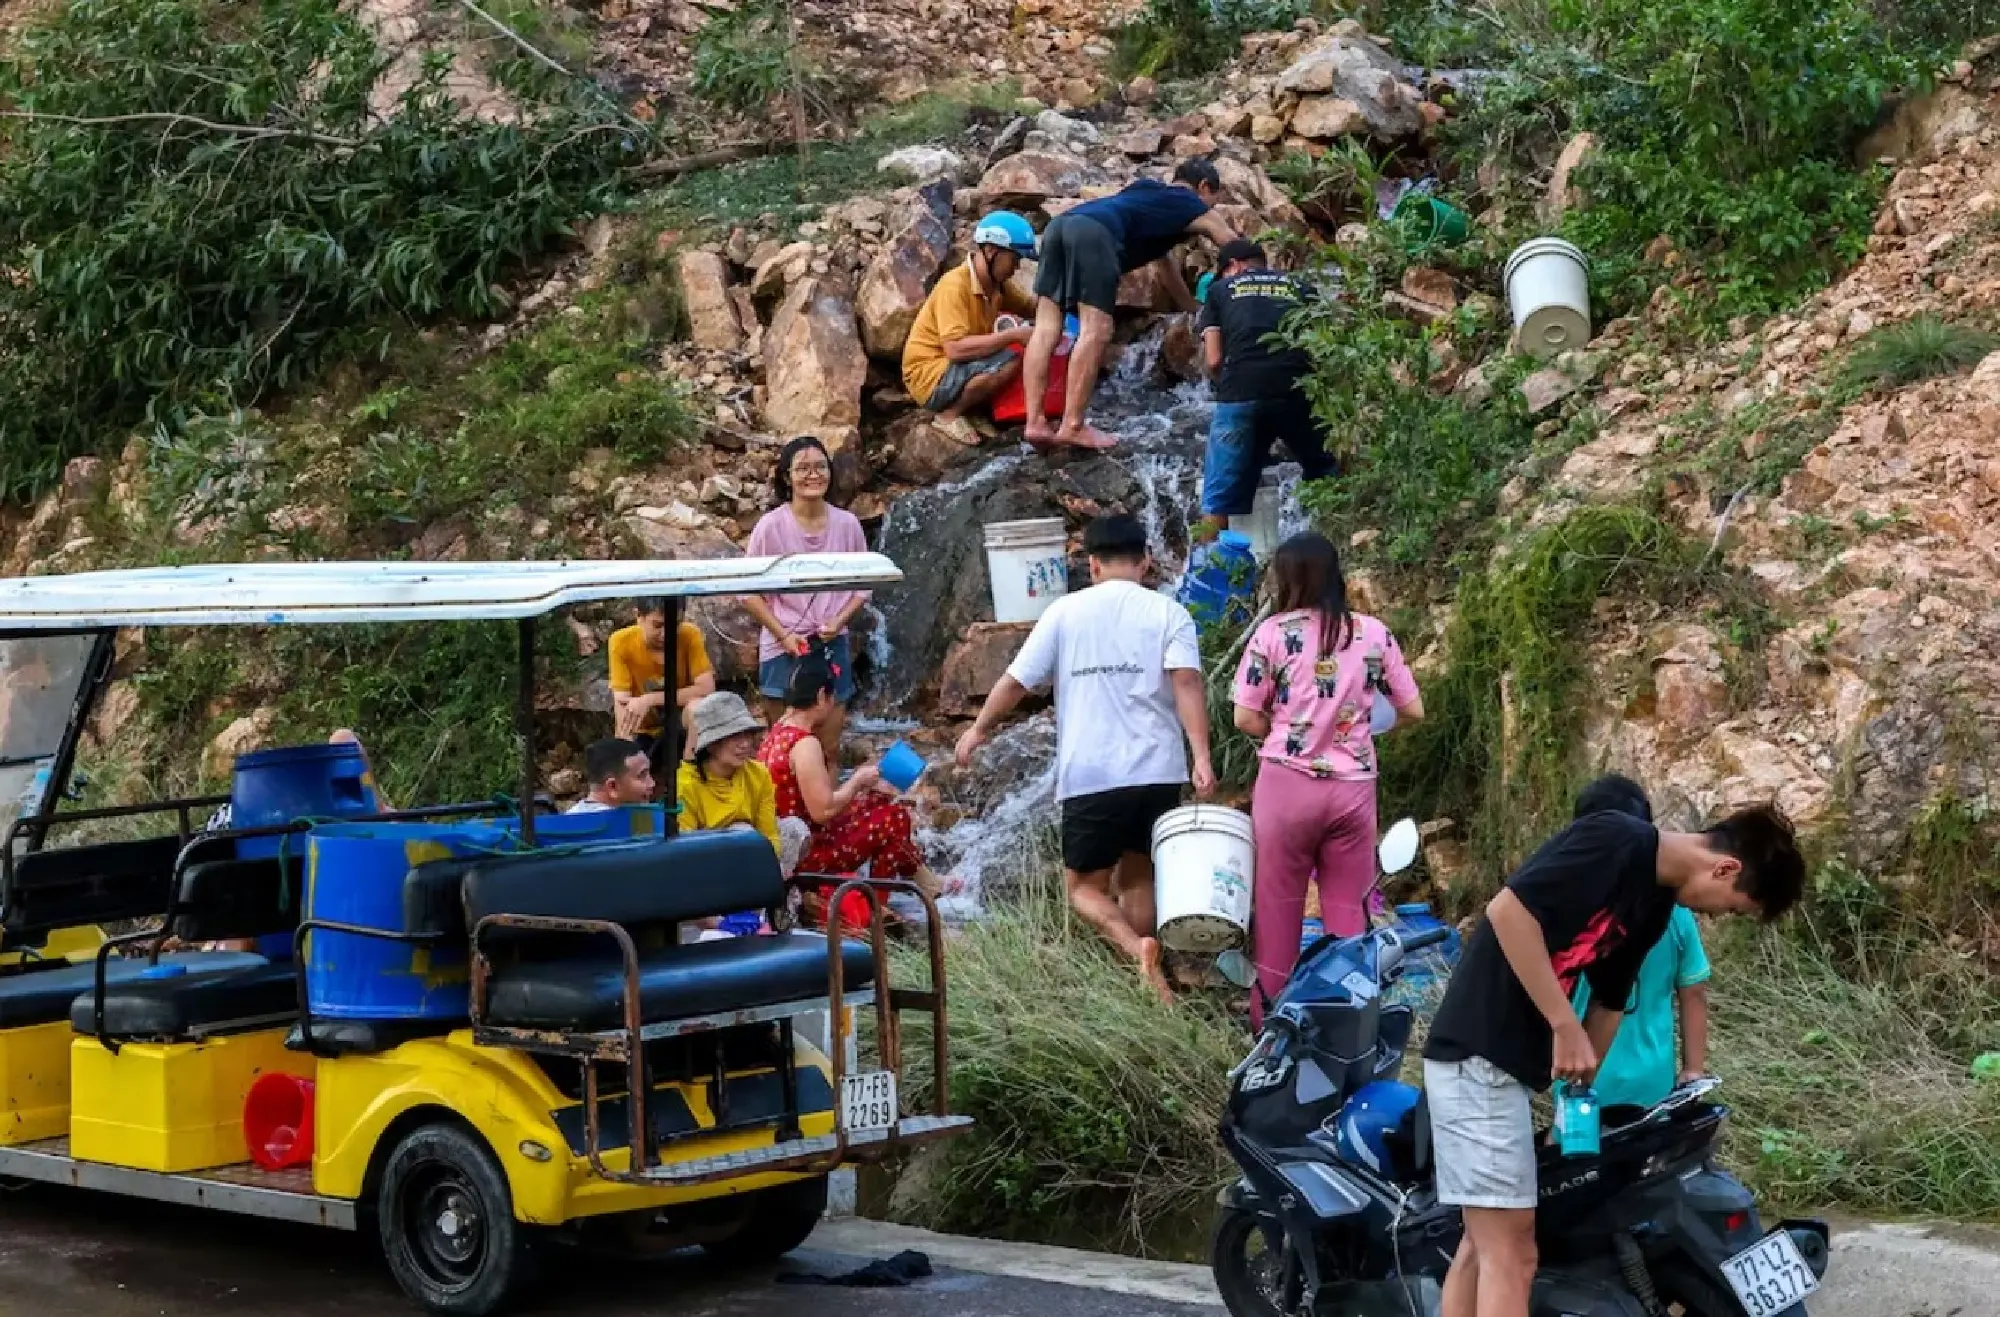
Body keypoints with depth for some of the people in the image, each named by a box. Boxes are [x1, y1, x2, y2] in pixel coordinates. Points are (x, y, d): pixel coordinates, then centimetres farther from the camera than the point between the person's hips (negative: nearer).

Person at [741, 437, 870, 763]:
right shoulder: (771, 526, -9)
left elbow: (862, 586, 9)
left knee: (830, 748, 5)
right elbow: (749, 593, -4)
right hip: (784, 648, -2)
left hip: (832, 645, 2)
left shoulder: (847, 524, -1)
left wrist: (838, 621, -8)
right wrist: (784, 635, -13)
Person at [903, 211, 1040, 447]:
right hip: (930, 377, -9)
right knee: (1008, 361, -29)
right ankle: (950, 415, -11)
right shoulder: (955, 286, -23)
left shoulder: (997, 284, 2)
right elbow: (955, 348, -32)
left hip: (961, 370, 9)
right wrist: (1014, 335, -30)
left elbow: (1029, 308, 17)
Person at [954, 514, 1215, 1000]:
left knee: (1084, 887, 7)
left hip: (1090, 776, -1)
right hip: (1157, 772, 1)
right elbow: (1186, 682, -13)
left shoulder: (1066, 612, 5)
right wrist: (1202, 756, -19)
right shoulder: (1168, 613, 3)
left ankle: (1136, 949, -20)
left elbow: (1016, 681, 7)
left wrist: (979, 728, 23)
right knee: (1137, 877, 18)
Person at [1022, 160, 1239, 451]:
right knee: (1095, 330, -9)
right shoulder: (1195, 208, 23)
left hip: (1060, 223, 8)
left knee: (1047, 328, 2)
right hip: (1094, 232, -8)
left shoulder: (1149, 193, 42)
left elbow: (1165, 266, 52)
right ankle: (1072, 427, -14)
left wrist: (1195, 311, 60)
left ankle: (1036, 423, -4)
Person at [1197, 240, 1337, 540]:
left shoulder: (1220, 289, 20)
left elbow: (1214, 360, 12)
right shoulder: (1301, 288, 25)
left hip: (1242, 392, -1)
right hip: (1301, 391, 2)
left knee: (1219, 499, 6)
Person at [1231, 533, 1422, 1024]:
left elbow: (1245, 719, -4)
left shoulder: (1274, 632, -5)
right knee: (1348, 910, 11)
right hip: (1354, 788, 2)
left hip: (1287, 785, -2)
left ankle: (1271, 1019, 17)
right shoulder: (1374, 632, 2)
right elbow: (1413, 710, 6)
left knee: (1278, 909, 9)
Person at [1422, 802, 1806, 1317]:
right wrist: (1566, 1028, -19)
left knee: (1485, 1248, 15)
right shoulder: (1619, 839, -16)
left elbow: (1609, 1001, 22)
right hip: (1480, 1050, -10)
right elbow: (1507, 910, -23)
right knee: (1512, 1257, -11)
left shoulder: (1656, 903, 13)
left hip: (1511, 1061, 10)